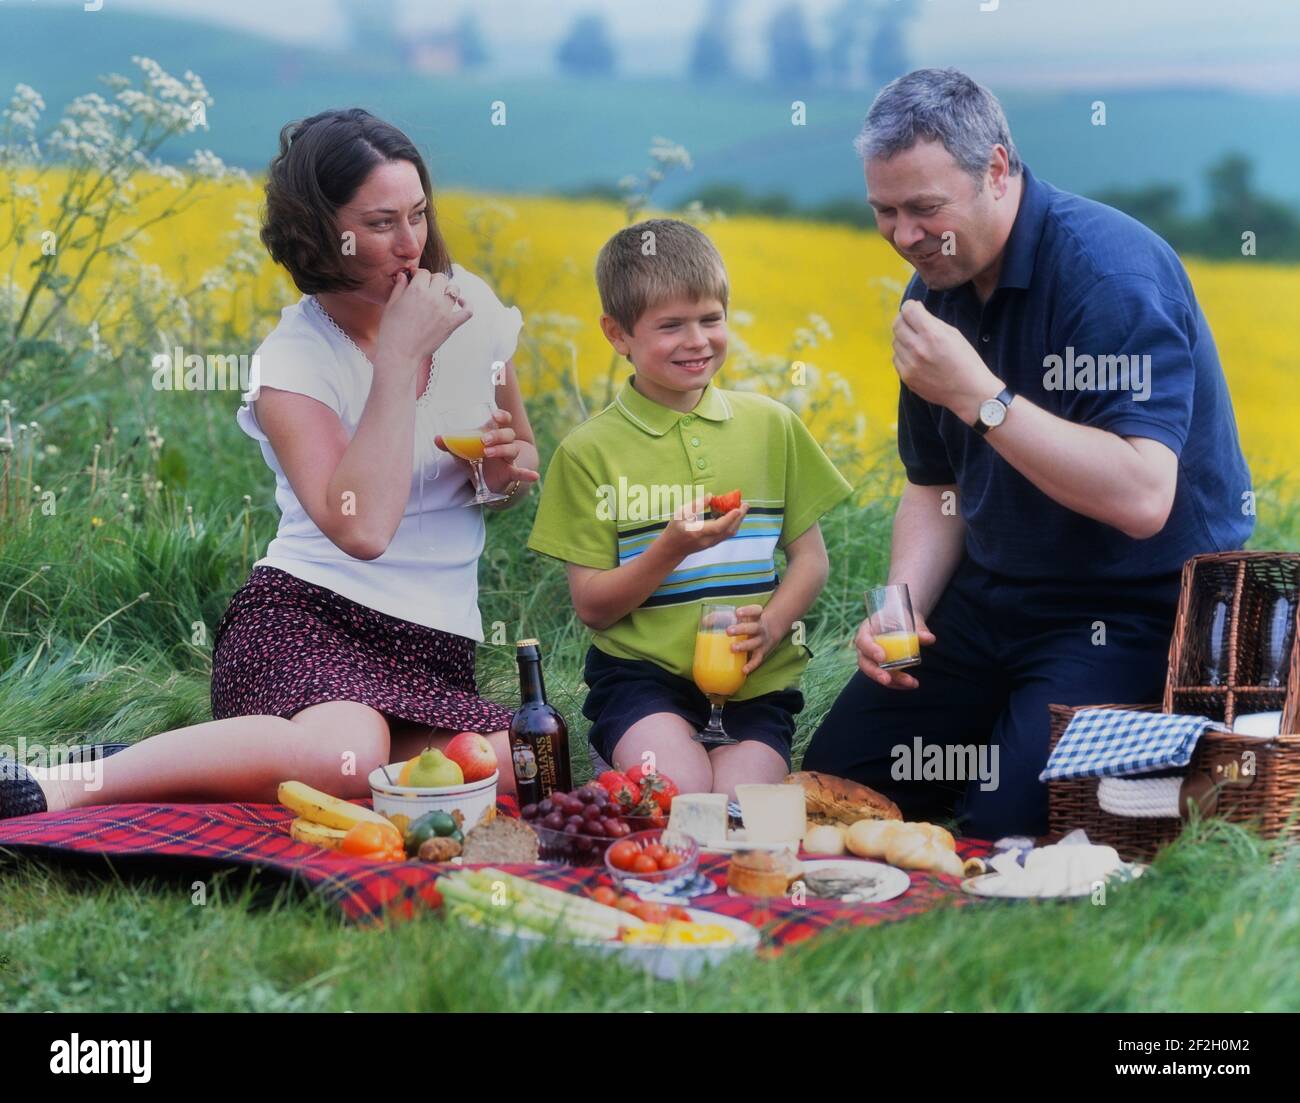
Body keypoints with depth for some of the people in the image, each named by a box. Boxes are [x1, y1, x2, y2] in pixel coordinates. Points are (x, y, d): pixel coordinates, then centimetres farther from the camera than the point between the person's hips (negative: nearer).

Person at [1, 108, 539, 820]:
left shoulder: (469, 306, 8)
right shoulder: (294, 359, -7)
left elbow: (524, 470, 23)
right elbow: (361, 528, -23)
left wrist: (509, 466, -3)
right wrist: (400, 354, -20)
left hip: (435, 649, 6)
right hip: (302, 613, -5)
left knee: (519, 770, -31)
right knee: (346, 754, -41)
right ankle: (71, 783, -24)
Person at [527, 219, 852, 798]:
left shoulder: (771, 425, 9)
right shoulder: (589, 450, -1)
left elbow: (810, 557, 11)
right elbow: (591, 607, -1)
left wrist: (770, 624, -10)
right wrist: (671, 548, -18)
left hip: (756, 673, 2)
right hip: (644, 667, -2)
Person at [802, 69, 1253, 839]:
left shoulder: (1108, 268, -21)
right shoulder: (940, 289, 5)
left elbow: (1142, 500, -32)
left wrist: (979, 396, -32)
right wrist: (902, 604, -4)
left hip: (1136, 609, -8)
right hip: (994, 596, 8)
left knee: (1004, 832, -22)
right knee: (833, 784, 3)